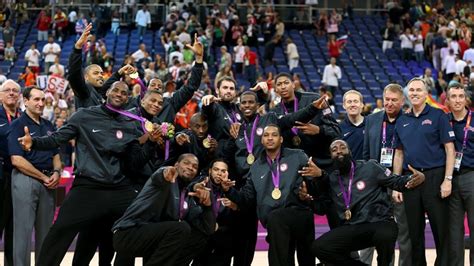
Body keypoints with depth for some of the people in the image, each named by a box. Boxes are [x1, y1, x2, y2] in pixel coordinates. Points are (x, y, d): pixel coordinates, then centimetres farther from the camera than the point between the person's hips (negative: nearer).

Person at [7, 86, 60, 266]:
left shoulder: (49, 126, 15)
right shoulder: (18, 125, -5)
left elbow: (55, 154, 19)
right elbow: (17, 160, -13)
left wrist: (56, 172, -3)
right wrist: (44, 177, -12)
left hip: (48, 182, 6)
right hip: (26, 180, -6)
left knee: (45, 230, 9)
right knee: (23, 229, -4)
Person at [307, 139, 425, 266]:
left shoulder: (370, 167, 3)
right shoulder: (331, 179, 12)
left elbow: (396, 181, 2)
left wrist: (414, 178, -19)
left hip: (380, 222, -3)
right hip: (352, 228, 3)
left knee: (384, 236, -39)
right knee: (319, 247, -17)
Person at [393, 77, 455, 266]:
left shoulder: (438, 116, 0)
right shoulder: (402, 122, 13)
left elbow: (450, 149, -4)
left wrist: (447, 179, -13)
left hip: (434, 177, -4)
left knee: (441, 229, -3)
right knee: (414, 231, 9)